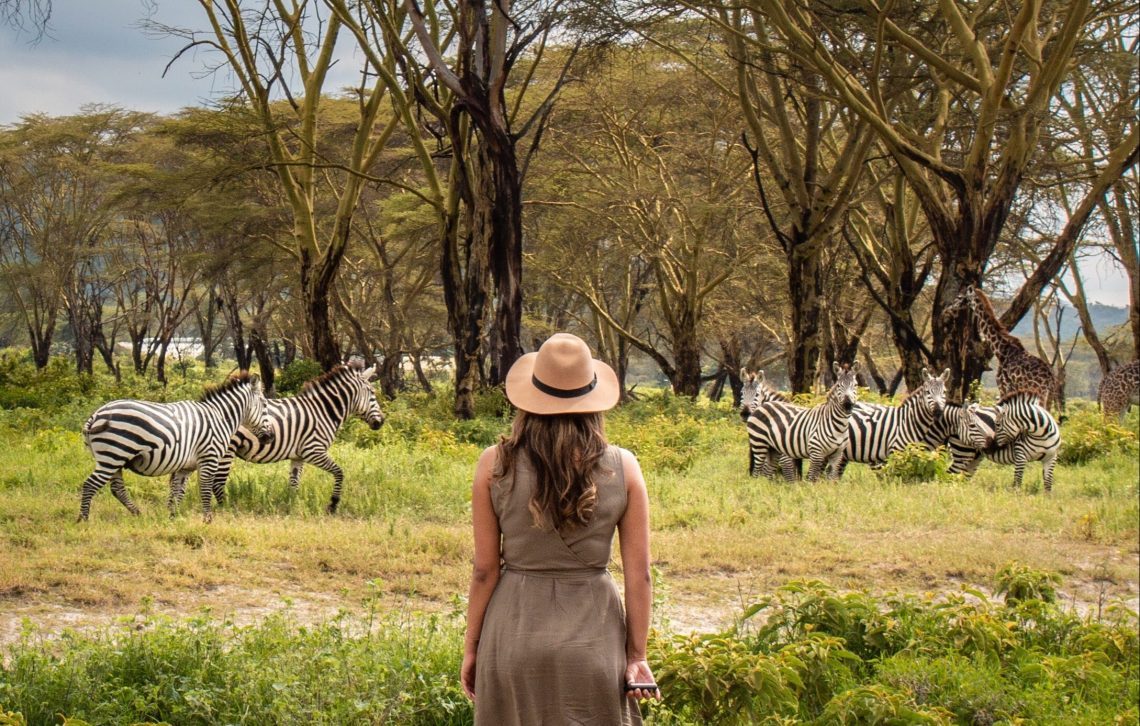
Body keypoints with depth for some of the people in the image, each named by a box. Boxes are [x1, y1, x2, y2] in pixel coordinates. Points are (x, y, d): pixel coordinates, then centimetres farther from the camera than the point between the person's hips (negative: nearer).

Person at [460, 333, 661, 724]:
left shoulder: (495, 465, -6)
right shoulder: (622, 468, -4)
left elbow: (485, 570, -3)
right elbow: (638, 575, -3)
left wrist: (471, 646, 7)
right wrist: (636, 655, 6)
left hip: (515, 633, 0)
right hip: (595, 634, 0)